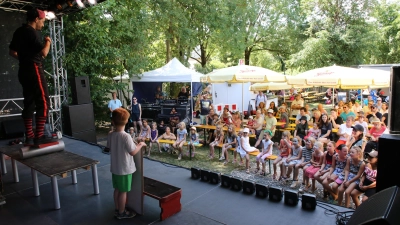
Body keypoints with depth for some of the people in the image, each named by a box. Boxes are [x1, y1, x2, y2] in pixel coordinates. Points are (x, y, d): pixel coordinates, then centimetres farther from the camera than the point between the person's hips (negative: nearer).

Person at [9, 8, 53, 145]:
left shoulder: (19, 32, 16)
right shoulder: (32, 32, -12)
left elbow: (12, 52, 23)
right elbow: (44, 53, -19)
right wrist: (48, 42, -2)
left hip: (24, 71, 9)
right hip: (34, 70, -9)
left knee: (29, 103, 9)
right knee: (43, 102, -9)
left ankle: (29, 136, 11)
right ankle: (39, 136, -11)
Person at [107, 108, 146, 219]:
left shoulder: (110, 135, -3)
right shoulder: (126, 136, -25)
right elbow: (133, 152, -23)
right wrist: (140, 145, -7)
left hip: (114, 168, 7)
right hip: (125, 169, -7)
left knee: (117, 189, 20)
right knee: (123, 191, 8)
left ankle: (117, 209, 35)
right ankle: (121, 213, 22)